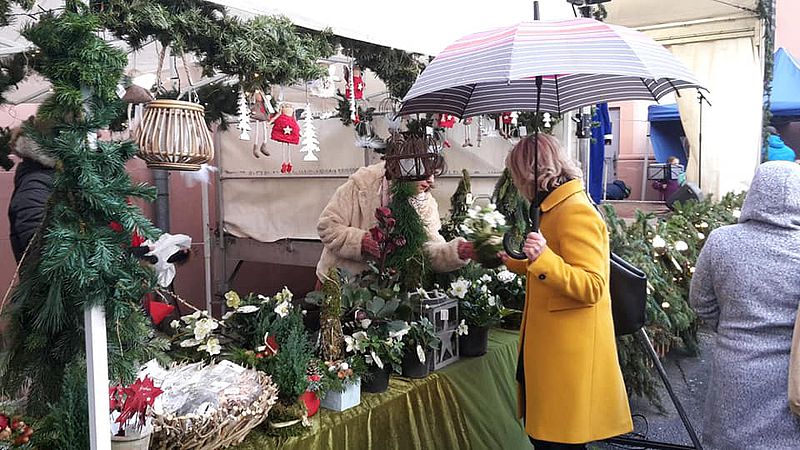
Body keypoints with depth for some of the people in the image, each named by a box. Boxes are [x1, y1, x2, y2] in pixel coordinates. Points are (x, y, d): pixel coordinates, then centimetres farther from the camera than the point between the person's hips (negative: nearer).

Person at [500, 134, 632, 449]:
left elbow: (592, 287, -23)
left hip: (569, 353, -10)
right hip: (551, 347, 10)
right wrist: (511, 259, 33)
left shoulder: (575, 212, -18)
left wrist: (544, 257, -35)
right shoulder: (556, 208, 13)